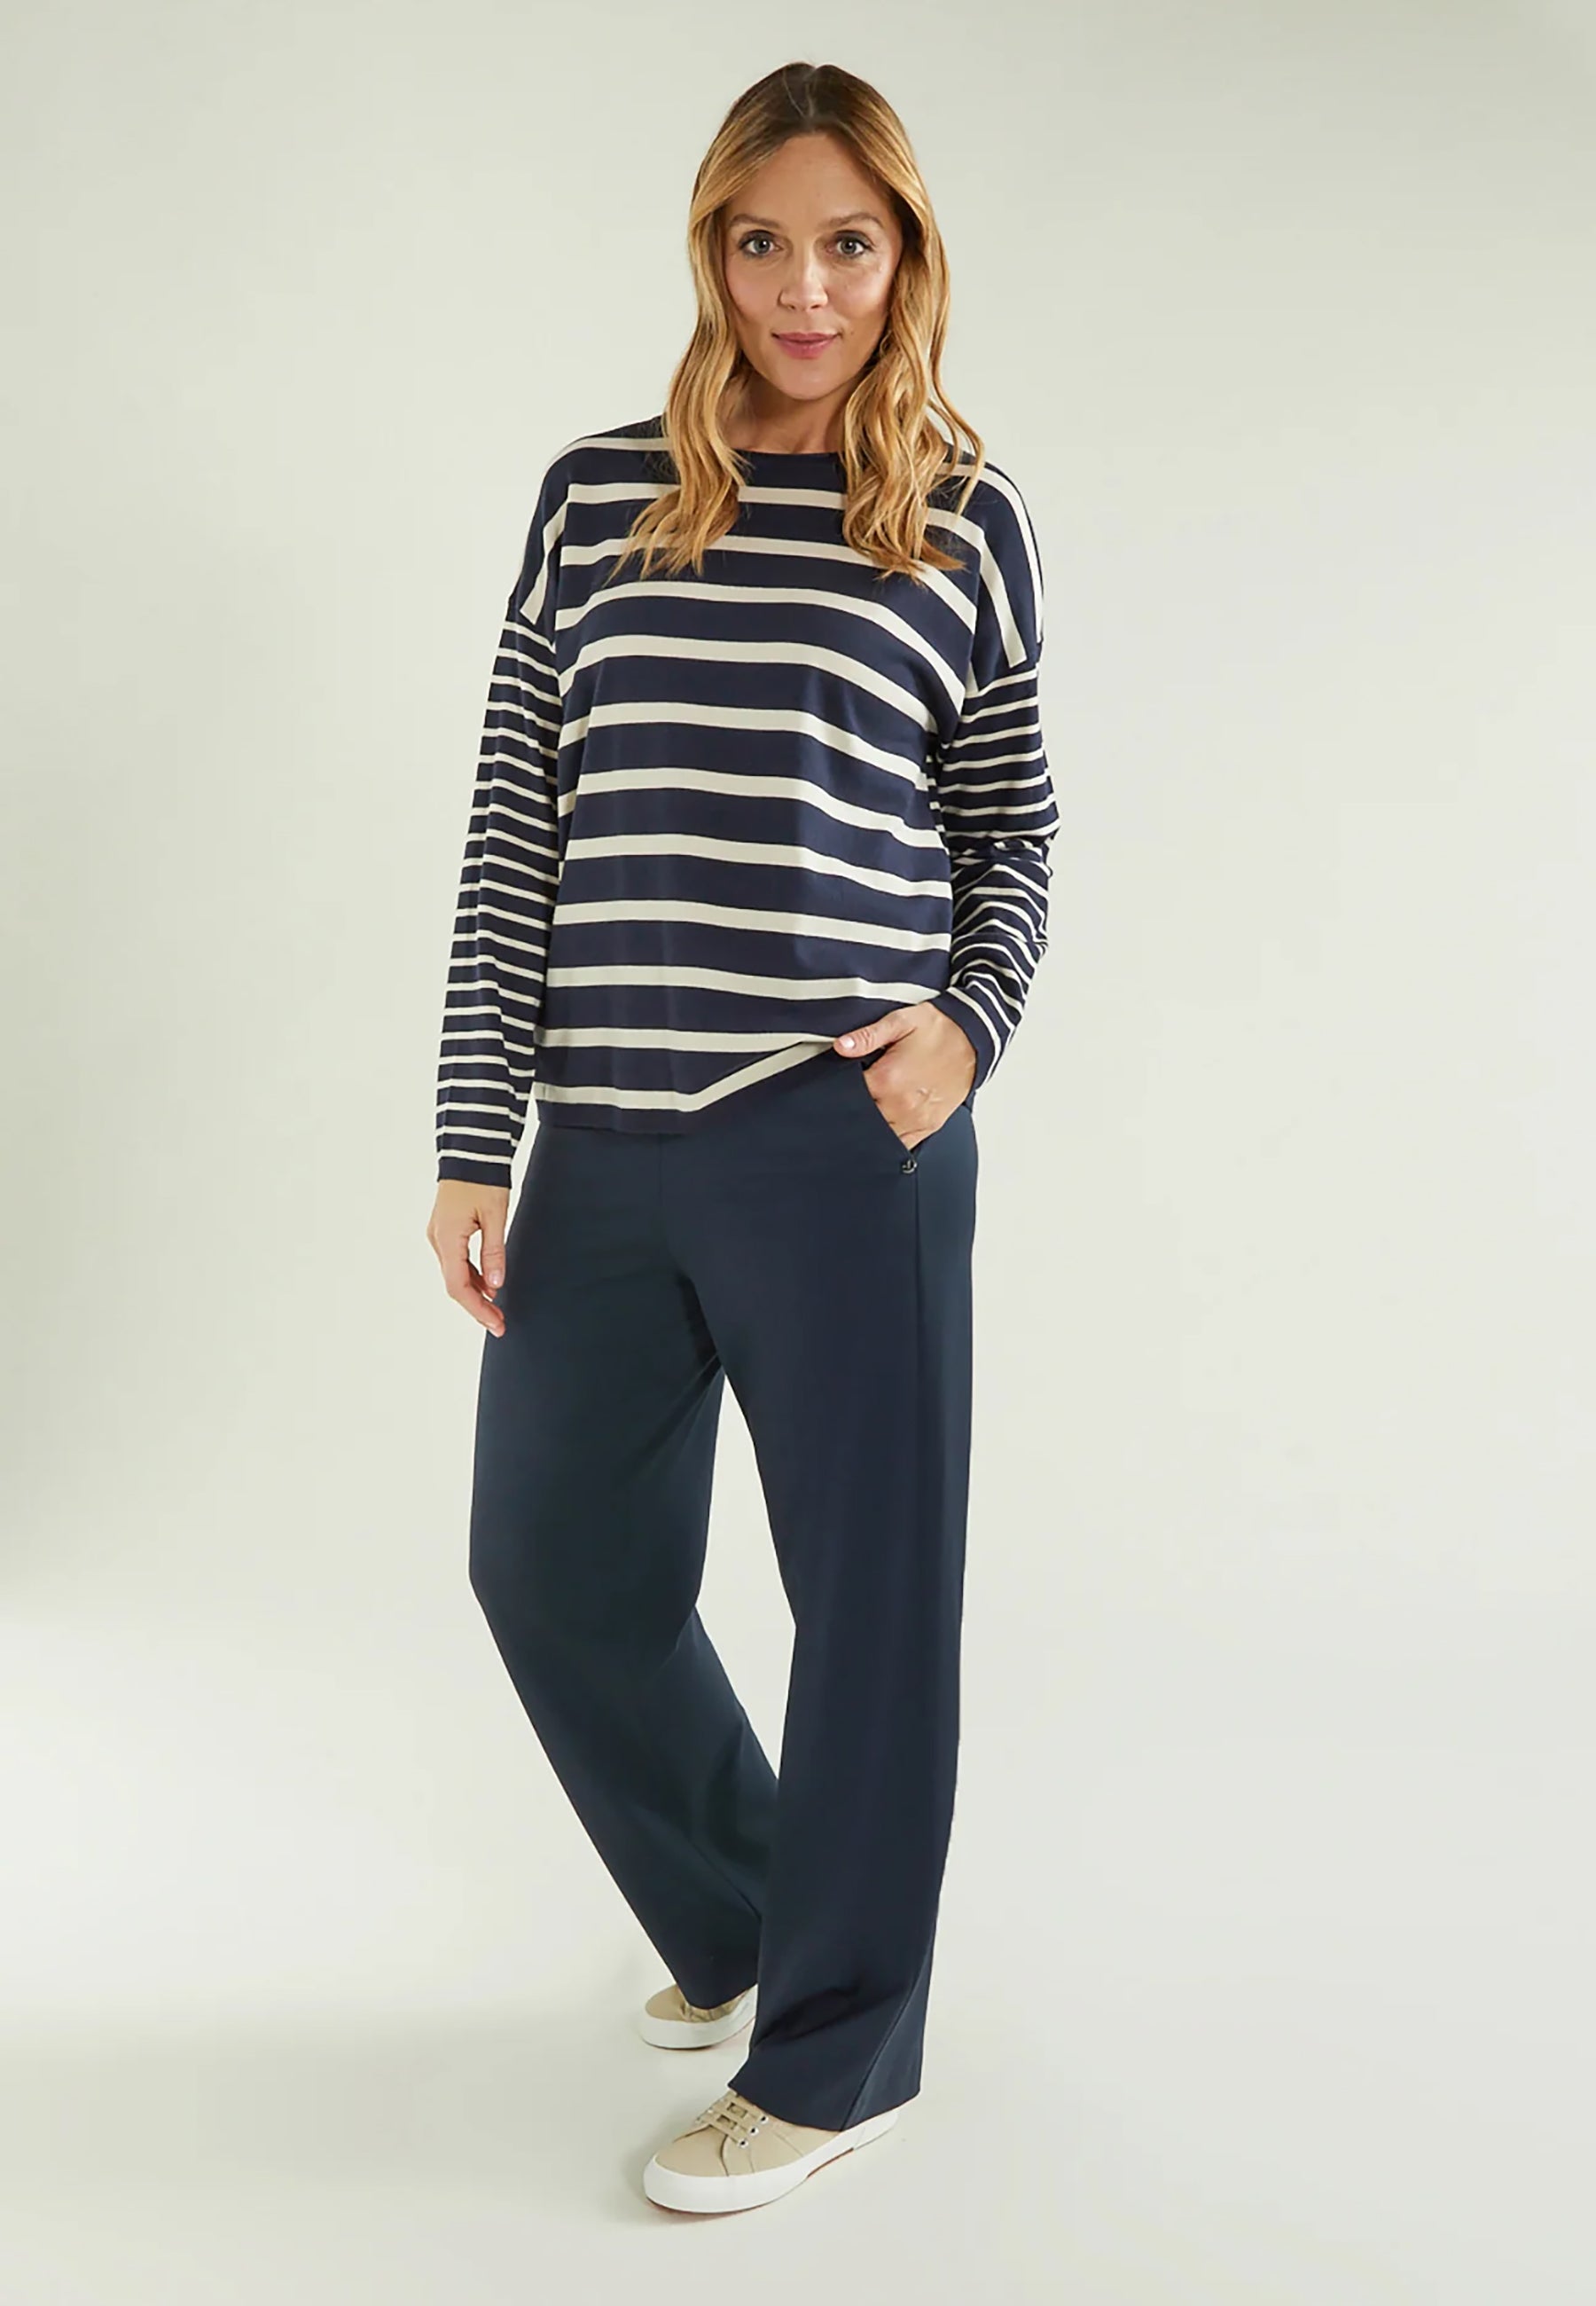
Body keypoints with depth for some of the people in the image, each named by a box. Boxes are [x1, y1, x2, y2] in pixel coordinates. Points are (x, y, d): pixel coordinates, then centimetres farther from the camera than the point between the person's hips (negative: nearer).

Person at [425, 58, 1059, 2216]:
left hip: (847, 1140, -3)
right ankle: (743, 1917, 39)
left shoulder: (967, 515, 4)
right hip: (606, 1143, 4)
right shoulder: (596, 495, 8)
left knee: (870, 1582, 4)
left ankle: (832, 2052, 24)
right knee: (553, 1566, 13)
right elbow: (514, 827, 6)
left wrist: (973, 1018, -8)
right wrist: (477, 1141, 2)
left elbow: (1013, 829, 12)